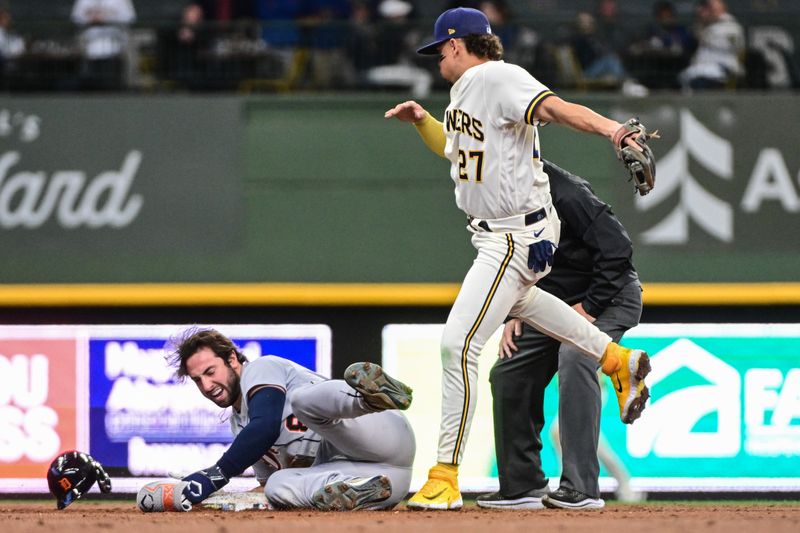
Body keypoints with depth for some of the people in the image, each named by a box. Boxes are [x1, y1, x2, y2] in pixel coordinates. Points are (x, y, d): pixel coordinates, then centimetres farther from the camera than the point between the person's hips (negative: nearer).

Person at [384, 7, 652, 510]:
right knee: (515, 299, 38)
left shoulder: (501, 78, -20)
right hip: (495, 234, 11)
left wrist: (611, 127, -53)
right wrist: (423, 120, 14)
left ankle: (445, 479, -12)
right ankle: (619, 360, 45)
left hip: (518, 237, -11)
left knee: (459, 344, -15)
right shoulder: (464, 89, 10)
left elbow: (555, 107, -37)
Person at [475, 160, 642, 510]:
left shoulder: (563, 192, -28)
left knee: (574, 358, -32)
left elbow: (617, 246, -28)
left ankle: (581, 488, -33)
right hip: (554, 302, 9)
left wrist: (590, 306, -25)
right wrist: (514, 314, 2)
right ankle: (523, 486, 15)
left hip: (608, 295, -9)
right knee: (508, 371, 5)